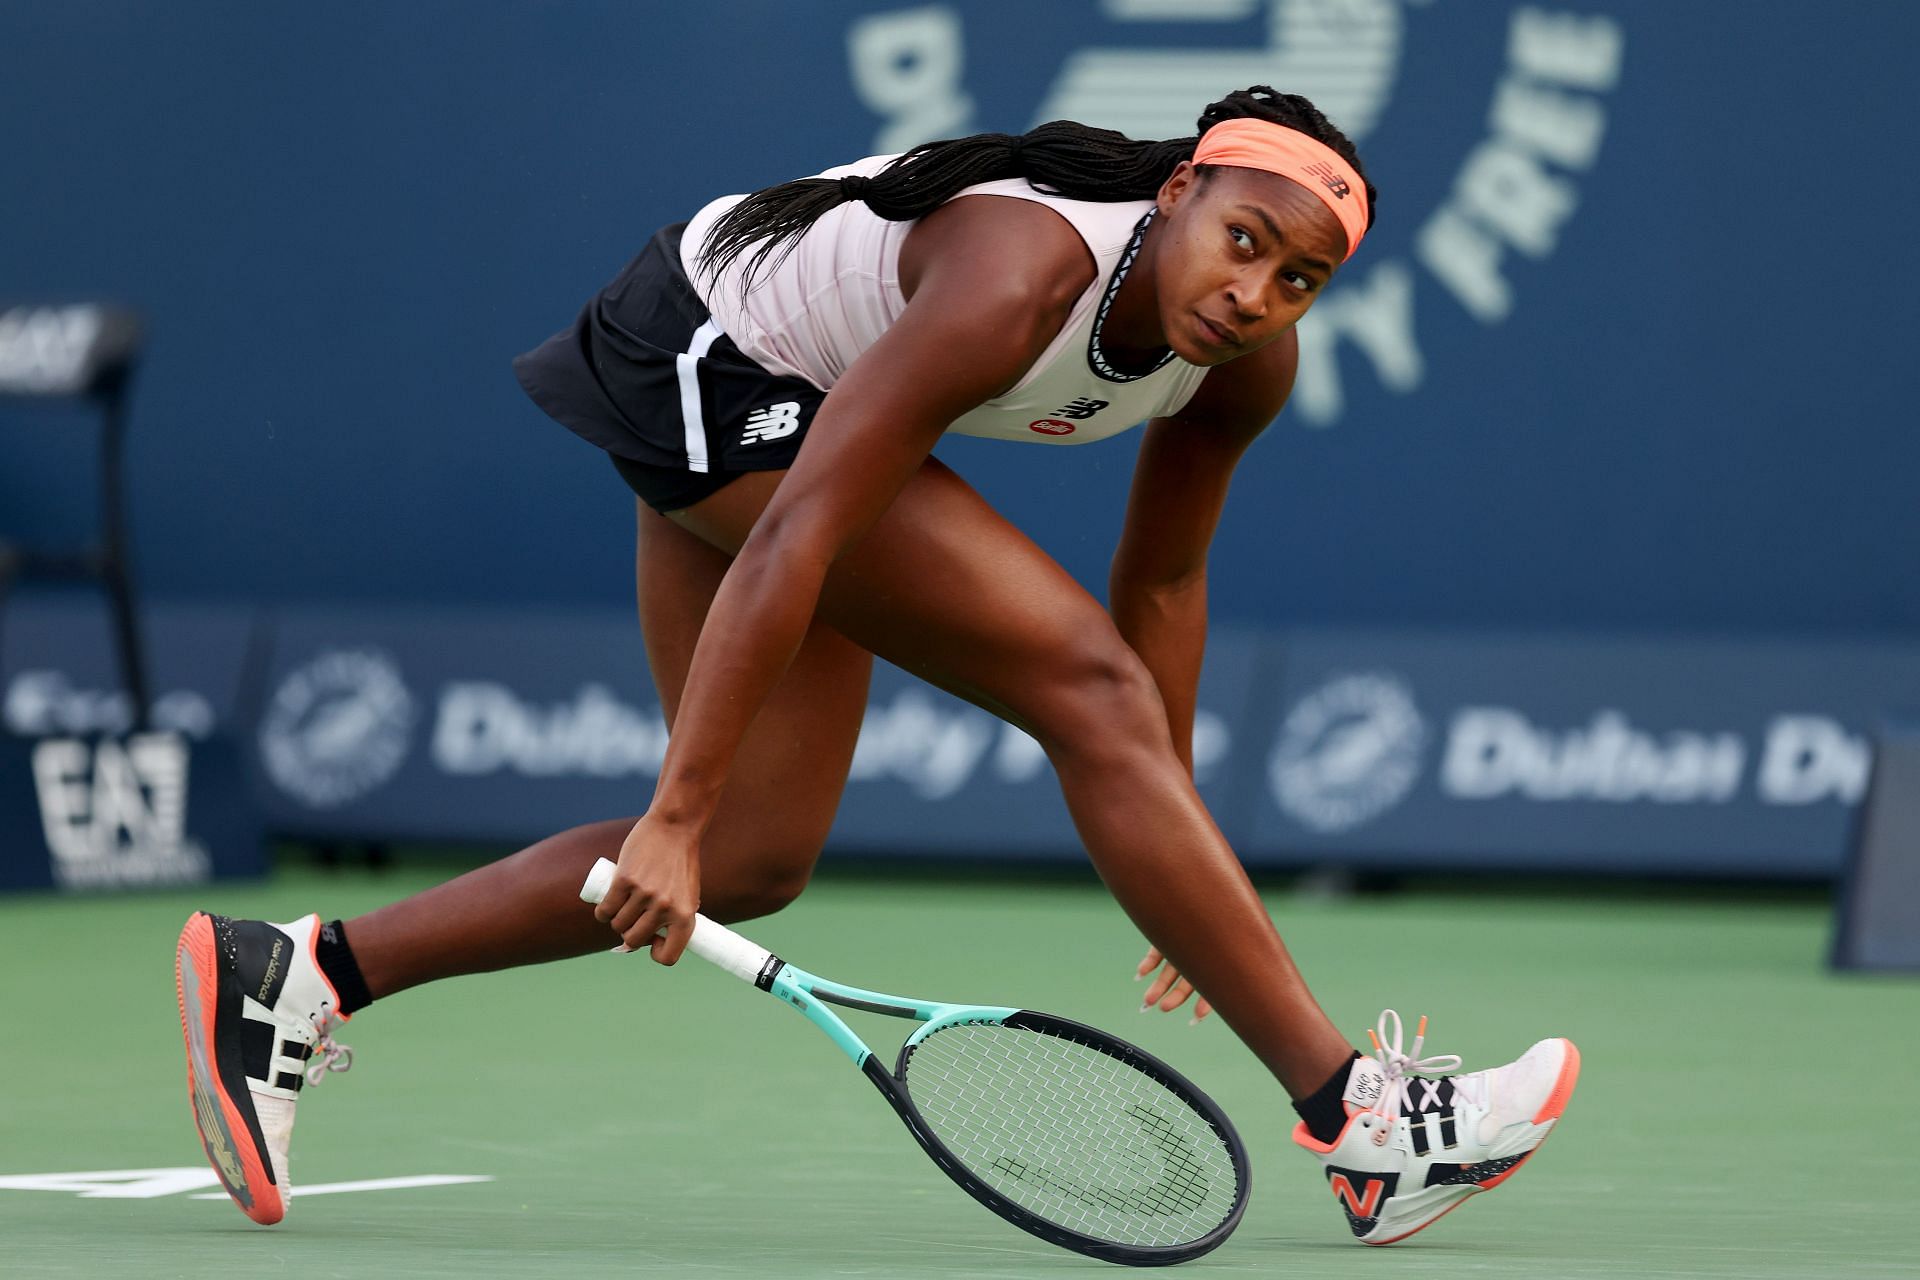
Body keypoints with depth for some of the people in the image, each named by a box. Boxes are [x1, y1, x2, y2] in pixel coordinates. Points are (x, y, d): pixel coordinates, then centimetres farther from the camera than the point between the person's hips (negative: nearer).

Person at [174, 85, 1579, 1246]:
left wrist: (1172, 840, 13)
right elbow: (792, 543, -37)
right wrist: (675, 813, -37)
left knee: (752, 858, 7)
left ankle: (295, 976, 7)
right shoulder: (1017, 281, -35)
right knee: (1086, 687, -19)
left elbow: (1161, 580, 8)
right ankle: (1359, 1122, -17)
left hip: (795, 405, 9)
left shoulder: (1249, 363, -10)